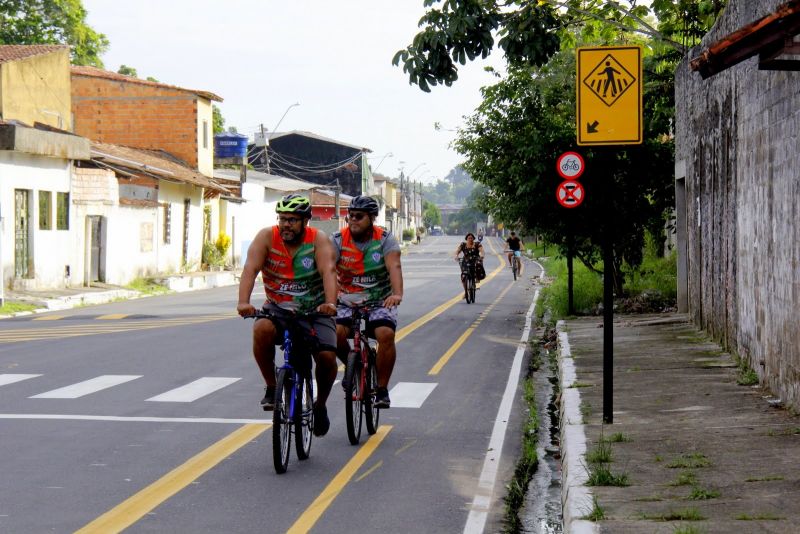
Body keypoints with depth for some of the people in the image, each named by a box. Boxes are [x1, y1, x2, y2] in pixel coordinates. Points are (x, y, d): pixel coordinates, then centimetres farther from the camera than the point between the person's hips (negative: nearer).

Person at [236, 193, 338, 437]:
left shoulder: (318, 239, -10)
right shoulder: (267, 236, -9)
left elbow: (328, 271, -25)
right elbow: (250, 268, -21)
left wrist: (330, 303, -44)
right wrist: (243, 302, -39)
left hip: (314, 311, 0)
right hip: (278, 309, 0)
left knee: (327, 357, -20)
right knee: (262, 330, -32)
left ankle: (320, 405, 10)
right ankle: (272, 387, -12)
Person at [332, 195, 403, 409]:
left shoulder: (385, 239, -6)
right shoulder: (338, 240, -4)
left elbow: (394, 266, -23)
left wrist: (397, 294, -42)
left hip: (380, 301, -1)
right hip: (347, 302, 1)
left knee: (386, 334, -28)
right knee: (336, 333, -26)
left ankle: (382, 389, -13)